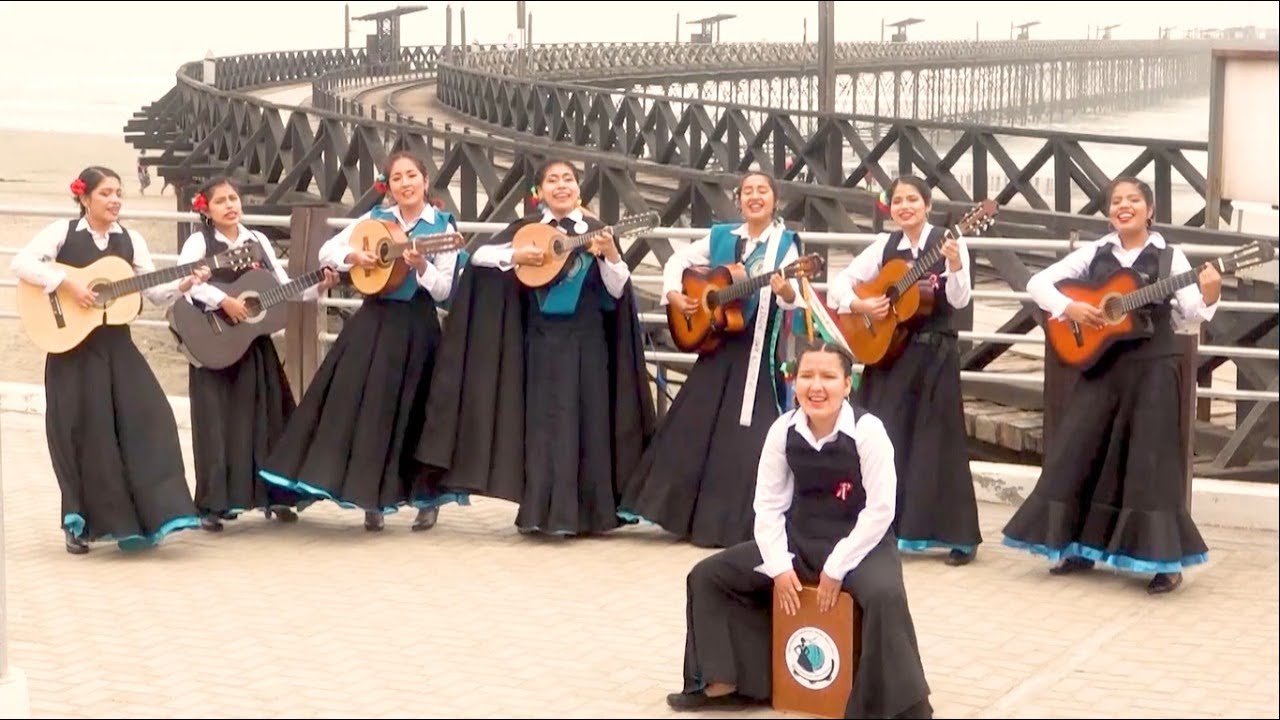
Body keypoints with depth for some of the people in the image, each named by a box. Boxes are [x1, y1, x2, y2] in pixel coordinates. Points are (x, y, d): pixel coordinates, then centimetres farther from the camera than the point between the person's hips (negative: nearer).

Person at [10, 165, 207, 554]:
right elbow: (22, 263, -17)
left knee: (147, 421, -9)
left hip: (117, 346, 4)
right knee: (85, 434, -1)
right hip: (72, 347, -3)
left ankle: (157, 511, -5)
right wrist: (67, 284, -24)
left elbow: (156, 294, 5)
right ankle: (82, 524, 13)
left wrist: (184, 284, -13)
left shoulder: (130, 240, 8)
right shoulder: (62, 231, -3)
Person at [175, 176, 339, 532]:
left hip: (255, 342, 5)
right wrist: (223, 300, -27)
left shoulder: (258, 241, 10)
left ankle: (274, 495, 17)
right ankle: (214, 504, 0)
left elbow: (284, 286, 10)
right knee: (218, 421, -4)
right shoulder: (199, 242, -4)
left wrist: (318, 287, -4)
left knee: (266, 417, 7)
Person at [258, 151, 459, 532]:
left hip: (416, 326, -3)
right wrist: (354, 256, -9)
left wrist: (421, 267, -24)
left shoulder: (442, 226, -3)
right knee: (355, 402, -1)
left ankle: (426, 499, 15)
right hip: (373, 320, 3)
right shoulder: (376, 218, 7)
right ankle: (371, 499, 7)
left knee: (410, 411, 0)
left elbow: (444, 291, -7)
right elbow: (327, 250, 9)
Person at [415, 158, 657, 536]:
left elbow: (618, 291, -3)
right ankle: (547, 512, 3)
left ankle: (586, 512, 7)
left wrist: (610, 254, -20)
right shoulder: (526, 227, 4)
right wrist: (517, 256, -18)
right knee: (544, 420, -1)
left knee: (587, 420, 0)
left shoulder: (597, 230, 2)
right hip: (541, 338, 0)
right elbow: (478, 256, -4)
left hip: (586, 339, 0)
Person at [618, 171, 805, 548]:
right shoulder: (722, 236, 8)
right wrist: (673, 294, 1)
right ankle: (691, 514, 21)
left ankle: (738, 523, 3)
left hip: (761, 351, -4)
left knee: (748, 437, -6)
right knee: (691, 428, 8)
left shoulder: (784, 243, -4)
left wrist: (785, 288, -37)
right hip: (717, 344, 5)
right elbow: (678, 260, 17)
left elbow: (794, 299, -16)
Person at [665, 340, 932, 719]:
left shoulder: (867, 430, -20)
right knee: (708, 575, -1)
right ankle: (725, 683, 11)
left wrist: (836, 568, -19)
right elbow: (768, 504, 0)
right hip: (800, 541, 5)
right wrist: (779, 567, -10)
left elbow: (880, 511, -19)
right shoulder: (784, 429, -7)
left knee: (885, 596, -37)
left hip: (861, 545, -5)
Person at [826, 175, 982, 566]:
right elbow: (838, 285, 7)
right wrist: (860, 305, -11)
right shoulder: (884, 247, 6)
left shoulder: (949, 243, -4)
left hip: (935, 354, -4)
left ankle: (960, 537, 5)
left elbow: (959, 300, -14)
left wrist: (955, 265, -31)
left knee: (938, 441, -3)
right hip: (887, 349, 4)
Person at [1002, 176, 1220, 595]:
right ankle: (1080, 548, 18)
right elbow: (1037, 283, 3)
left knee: (1149, 461, -6)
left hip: (1152, 370, -4)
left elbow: (1188, 314, -8)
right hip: (1100, 367, 4)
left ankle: (1167, 563, 1)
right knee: (1077, 452, 4)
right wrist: (1069, 308, -12)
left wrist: (1209, 297, -28)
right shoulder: (1095, 254, 6)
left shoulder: (1169, 257, 0)